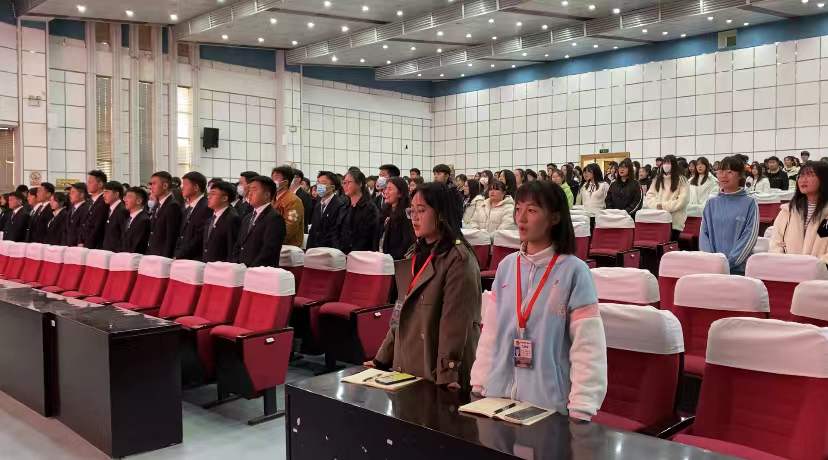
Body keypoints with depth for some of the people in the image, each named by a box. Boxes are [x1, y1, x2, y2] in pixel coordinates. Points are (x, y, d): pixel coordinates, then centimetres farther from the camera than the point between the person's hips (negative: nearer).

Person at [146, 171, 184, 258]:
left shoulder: (173, 206, -14)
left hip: (164, 257, -8)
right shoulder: (157, 205, 14)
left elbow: (171, 238, -17)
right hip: (152, 256, 8)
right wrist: (148, 255, 11)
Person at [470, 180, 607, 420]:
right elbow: (491, 331, 7)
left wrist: (580, 409, -14)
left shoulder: (574, 271, -10)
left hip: (549, 402, -4)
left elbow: (587, 344, -12)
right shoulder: (506, 267, 3)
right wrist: (479, 384, 6)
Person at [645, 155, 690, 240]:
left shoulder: (681, 180, 3)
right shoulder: (657, 179, 18)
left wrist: (664, 206, -15)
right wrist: (656, 205, -10)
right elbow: (649, 196, 11)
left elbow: (682, 200, -8)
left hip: (674, 221, -4)